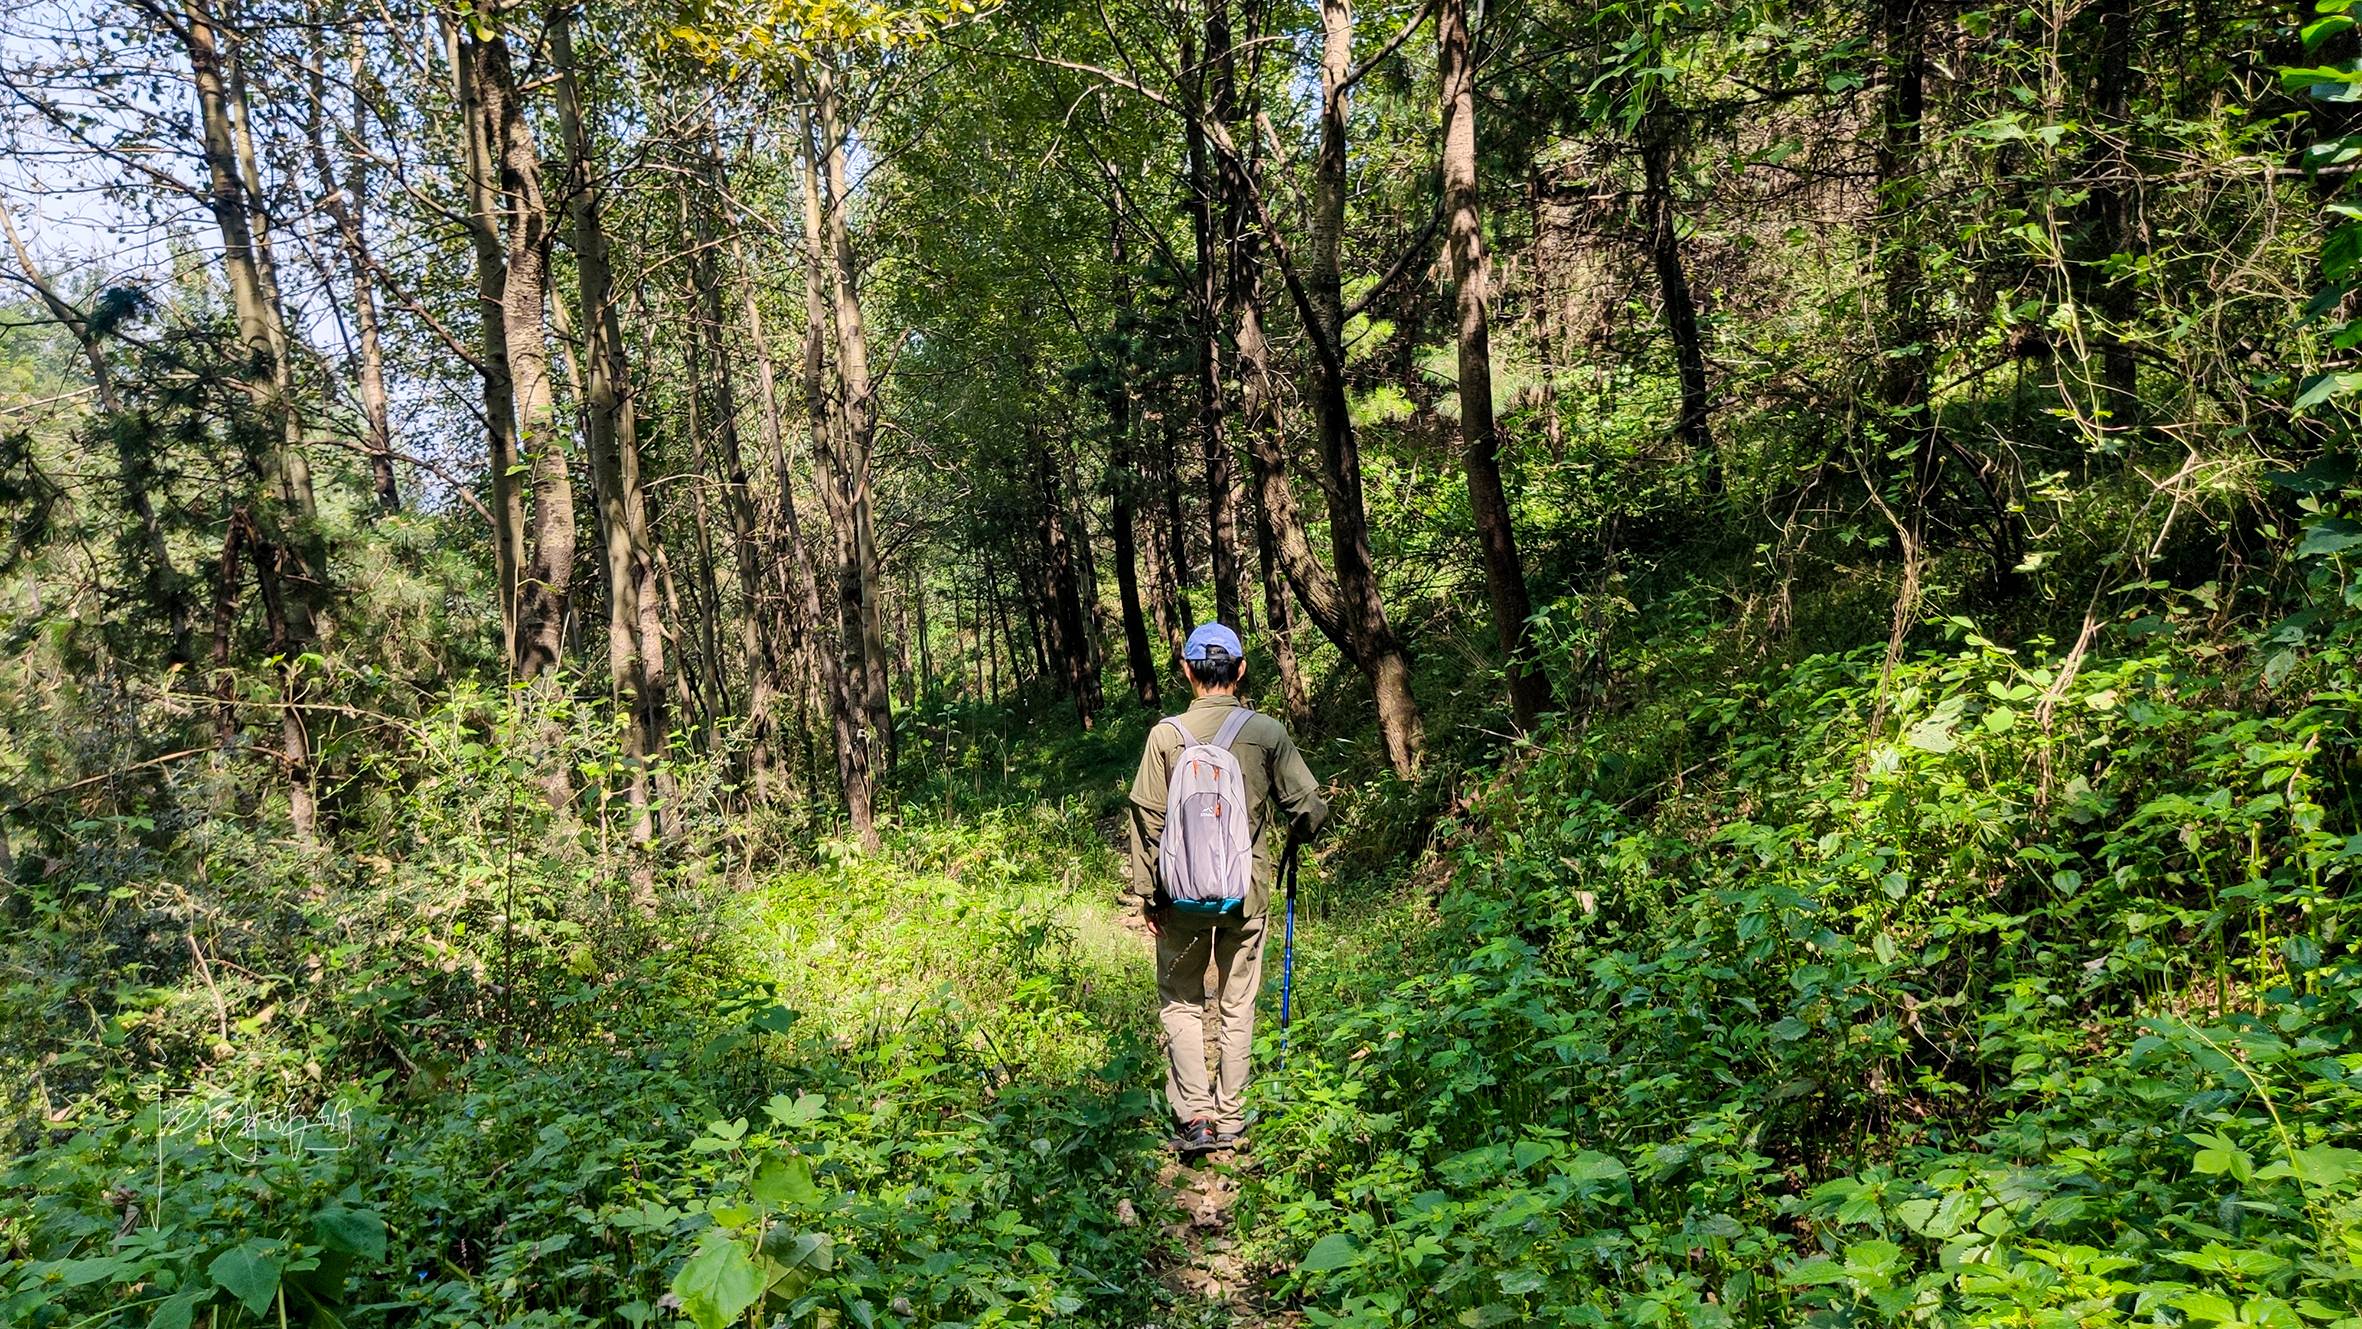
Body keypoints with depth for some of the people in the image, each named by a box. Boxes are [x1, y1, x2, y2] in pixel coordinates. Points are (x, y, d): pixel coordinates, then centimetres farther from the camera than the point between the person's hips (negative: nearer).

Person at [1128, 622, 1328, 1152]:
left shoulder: (1166, 734, -7)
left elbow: (1147, 820, -5)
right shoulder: (1268, 732, -7)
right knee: (1237, 1005, 13)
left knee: (1181, 1001, 13)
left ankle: (1195, 1114, 4)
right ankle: (1231, 1121, 20)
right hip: (1248, 893, 1)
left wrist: (1150, 894, 4)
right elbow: (1310, 808, -3)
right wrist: (1295, 834, 20)